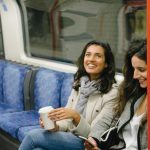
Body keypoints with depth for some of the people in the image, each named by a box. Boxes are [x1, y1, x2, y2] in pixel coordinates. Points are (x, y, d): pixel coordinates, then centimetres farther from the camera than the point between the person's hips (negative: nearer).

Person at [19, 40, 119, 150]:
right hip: (69, 136, 5)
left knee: (33, 136, -20)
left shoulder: (112, 92, -13)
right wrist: (56, 126, -14)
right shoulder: (79, 83, 8)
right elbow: (67, 119, 9)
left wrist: (75, 116, -30)